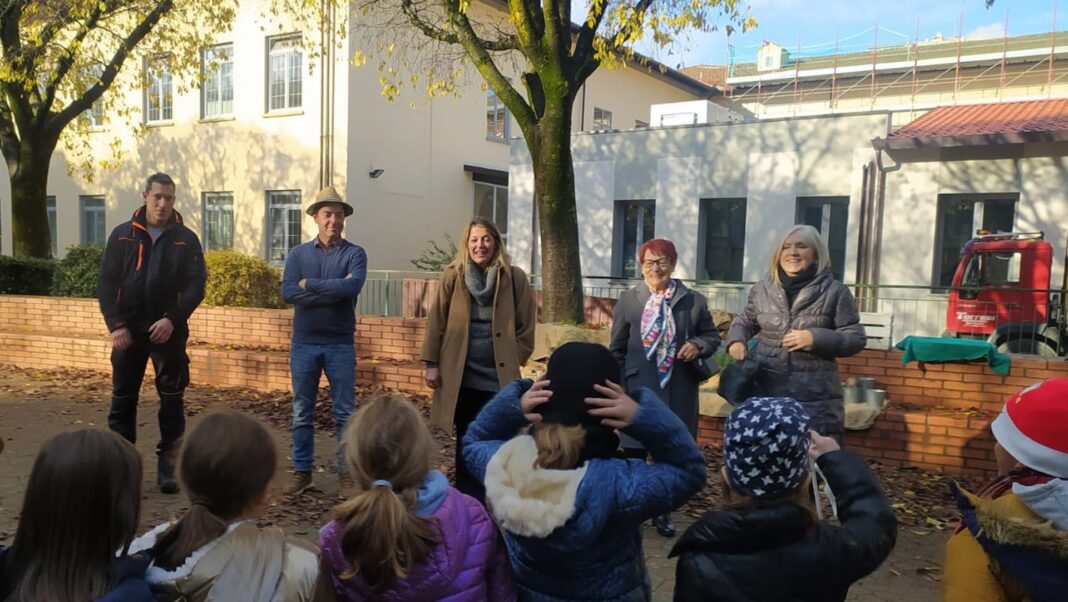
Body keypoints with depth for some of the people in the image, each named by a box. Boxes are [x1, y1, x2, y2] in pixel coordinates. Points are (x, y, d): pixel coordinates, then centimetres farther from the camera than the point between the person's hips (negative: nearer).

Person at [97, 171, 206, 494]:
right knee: (123, 399, 8)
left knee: (171, 401, 2)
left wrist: (172, 320, -16)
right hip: (128, 332, 1)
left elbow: (196, 286, -4)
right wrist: (115, 325, -9)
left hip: (169, 332, -1)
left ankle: (168, 467, 11)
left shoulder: (186, 239, 1)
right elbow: (106, 283, 2)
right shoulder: (122, 235, 4)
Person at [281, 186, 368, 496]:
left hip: (341, 344, -2)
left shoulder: (354, 253, -1)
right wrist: (333, 292, -15)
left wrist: (310, 284, -11)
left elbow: (352, 288, -20)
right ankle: (302, 471, 20)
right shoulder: (298, 253, 5)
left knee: (345, 412, 4)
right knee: (302, 412, 9)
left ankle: (347, 472, 15)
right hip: (304, 343, 2)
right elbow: (288, 293, -10)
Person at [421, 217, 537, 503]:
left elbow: (526, 326, 3)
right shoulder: (452, 276, -1)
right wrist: (432, 364, -2)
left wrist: (514, 361, 0)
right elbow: (436, 322, 1)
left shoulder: (514, 277, -1)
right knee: (467, 442, 11)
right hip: (461, 374, 1)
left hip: (500, 376, 0)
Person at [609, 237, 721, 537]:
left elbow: (712, 336, 10)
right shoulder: (628, 300, 2)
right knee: (634, 450, 6)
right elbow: (617, 349, 5)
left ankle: (663, 512, 28)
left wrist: (698, 345, -13)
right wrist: (618, 387, 0)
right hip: (639, 388, -1)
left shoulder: (693, 300, 1)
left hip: (679, 390, 1)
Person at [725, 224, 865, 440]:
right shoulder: (762, 289, 8)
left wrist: (815, 338, -14)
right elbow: (744, 321, 22)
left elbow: (856, 338, 1)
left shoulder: (834, 291, -1)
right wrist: (736, 340, 0)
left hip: (815, 398, -2)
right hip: (764, 391, 3)